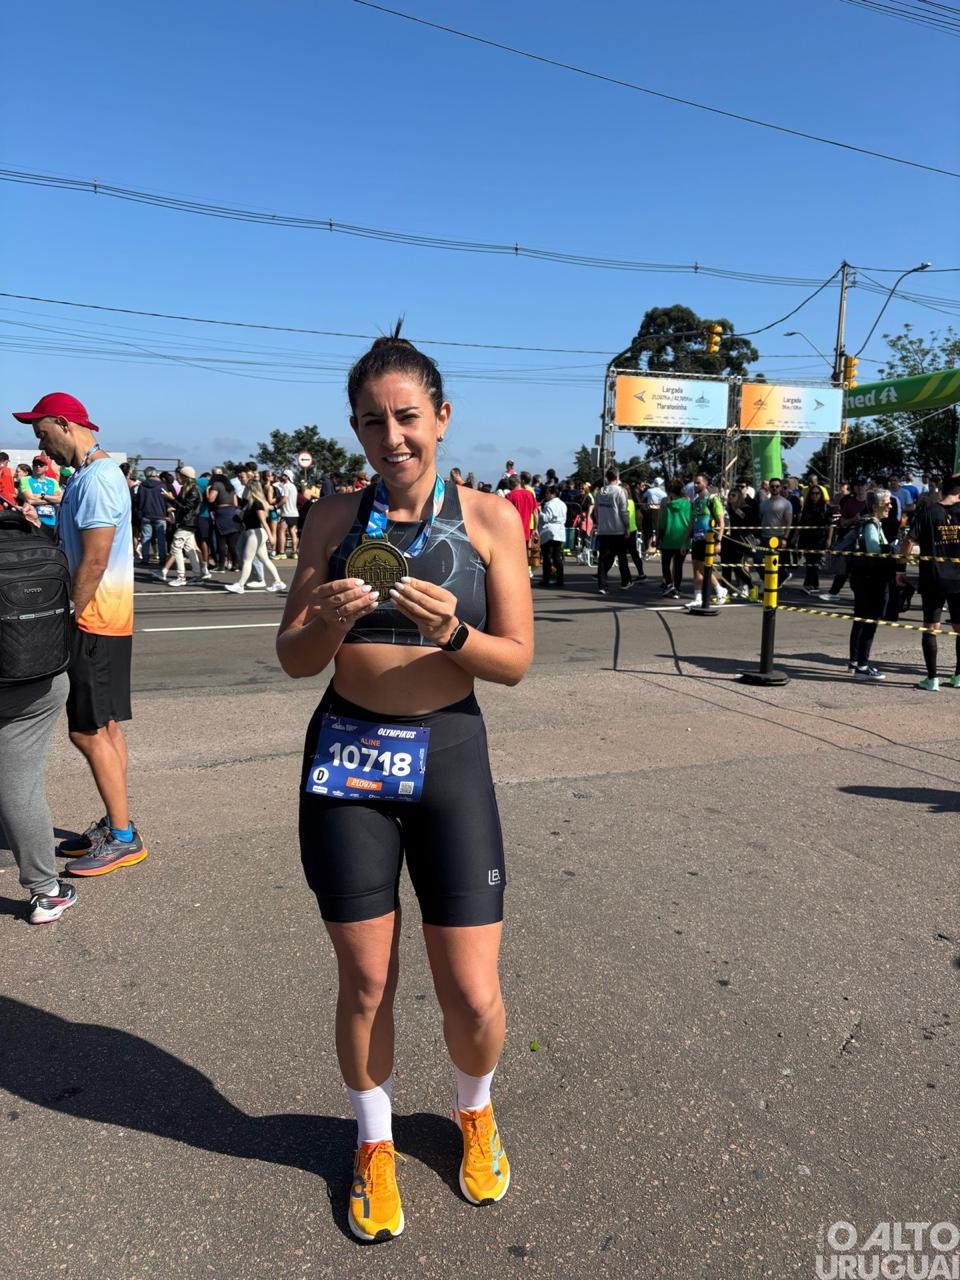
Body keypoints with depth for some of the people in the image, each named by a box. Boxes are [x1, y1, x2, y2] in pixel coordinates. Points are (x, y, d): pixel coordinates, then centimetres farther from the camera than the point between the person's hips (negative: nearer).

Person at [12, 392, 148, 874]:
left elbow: (93, 561, -22)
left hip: (95, 620, -10)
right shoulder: (92, 473, 15)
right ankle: (114, 825, 24)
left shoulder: (95, 478, -17)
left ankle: (124, 837, 3)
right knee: (104, 726, 14)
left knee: (87, 731, -6)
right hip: (103, 618, 10)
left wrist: (67, 617, -16)